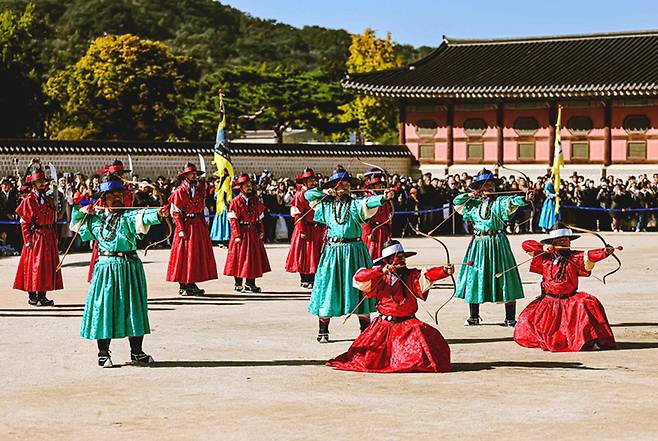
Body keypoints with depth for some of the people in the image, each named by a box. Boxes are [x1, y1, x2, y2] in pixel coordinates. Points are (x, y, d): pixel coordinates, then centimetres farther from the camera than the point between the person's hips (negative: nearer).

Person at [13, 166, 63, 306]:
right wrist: (27, 240, -16)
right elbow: (24, 222, -9)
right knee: (34, 265, -4)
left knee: (48, 266, 6)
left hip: (49, 237, 6)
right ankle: (32, 296, 3)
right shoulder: (29, 200, -6)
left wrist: (55, 237, 9)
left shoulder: (49, 200, 14)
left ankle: (42, 296, 13)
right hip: (35, 236, -6)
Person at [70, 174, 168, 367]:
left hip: (129, 266, -2)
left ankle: (136, 352, 16)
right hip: (105, 267, 2)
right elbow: (75, 224, 26)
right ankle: (103, 353, 10)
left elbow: (144, 216, -25)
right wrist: (81, 211, 6)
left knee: (133, 307, 4)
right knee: (104, 307, 1)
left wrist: (158, 214, -46)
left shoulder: (128, 216, -3)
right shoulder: (95, 218, 9)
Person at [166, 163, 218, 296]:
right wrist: (181, 229, -17)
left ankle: (191, 284, 11)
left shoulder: (199, 189, 13)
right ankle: (182, 286, 1)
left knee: (198, 254, 5)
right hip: (186, 226, -6)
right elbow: (176, 212, -9)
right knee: (183, 256, -4)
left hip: (199, 226, 6)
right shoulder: (179, 191, -6)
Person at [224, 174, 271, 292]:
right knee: (240, 259, -2)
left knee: (254, 257, 4)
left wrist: (261, 231, 4)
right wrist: (237, 235, -18)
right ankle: (238, 285, 4)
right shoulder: (236, 201, -7)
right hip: (241, 232, -5)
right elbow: (233, 219, -11)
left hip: (253, 233, 5)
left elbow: (260, 216, 13)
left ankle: (250, 284, 11)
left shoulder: (255, 200, 10)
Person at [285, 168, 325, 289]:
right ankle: (305, 280, 6)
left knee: (316, 255, 5)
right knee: (304, 255, -1)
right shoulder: (300, 195, -6)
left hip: (317, 229, 6)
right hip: (306, 228, -6)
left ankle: (313, 280, 11)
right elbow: (298, 214, -11)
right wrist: (302, 230, -17)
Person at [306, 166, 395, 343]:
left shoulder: (356, 204, 0)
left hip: (354, 251, -1)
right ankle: (323, 331, 13)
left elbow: (369, 202, -19)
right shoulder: (326, 205, 9)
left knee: (359, 290, -1)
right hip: (332, 251, 1)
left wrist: (383, 197, -39)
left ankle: (366, 330, 7)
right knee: (328, 288, 2)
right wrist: (325, 192, 1)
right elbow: (308, 194, 16)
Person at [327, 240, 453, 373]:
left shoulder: (411, 276, 1)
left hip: (408, 323, 0)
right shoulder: (379, 279, 3)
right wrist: (381, 271, -23)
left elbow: (428, 275, -18)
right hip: (384, 325, 0)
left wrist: (444, 271, -39)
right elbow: (359, 277, -11)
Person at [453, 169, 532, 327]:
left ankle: (510, 318, -1)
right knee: (474, 278, 4)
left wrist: (524, 199, -41)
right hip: (478, 244, 4)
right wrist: (470, 194, 2)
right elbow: (457, 201, 17)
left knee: (503, 277, -5)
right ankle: (473, 317, 15)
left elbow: (512, 201, -20)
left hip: (496, 243, -4)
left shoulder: (499, 201, -1)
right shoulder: (474, 203, 12)